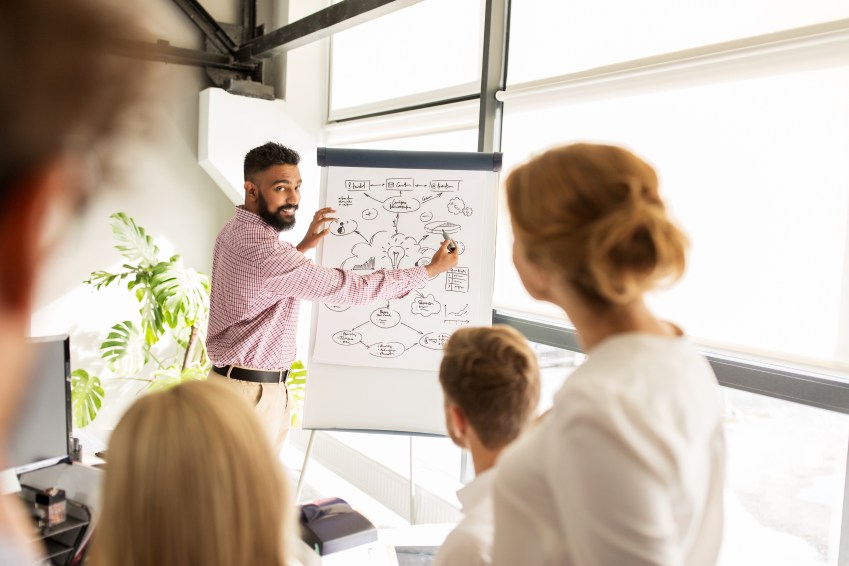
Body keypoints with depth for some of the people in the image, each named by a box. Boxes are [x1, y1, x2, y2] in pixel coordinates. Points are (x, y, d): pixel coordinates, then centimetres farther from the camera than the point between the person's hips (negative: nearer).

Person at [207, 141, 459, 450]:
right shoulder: (261, 249, -27)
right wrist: (429, 270, -15)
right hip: (253, 389, -10)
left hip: (234, 378, 10)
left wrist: (302, 247, 13)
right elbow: (351, 288, -24)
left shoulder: (235, 230, 5)